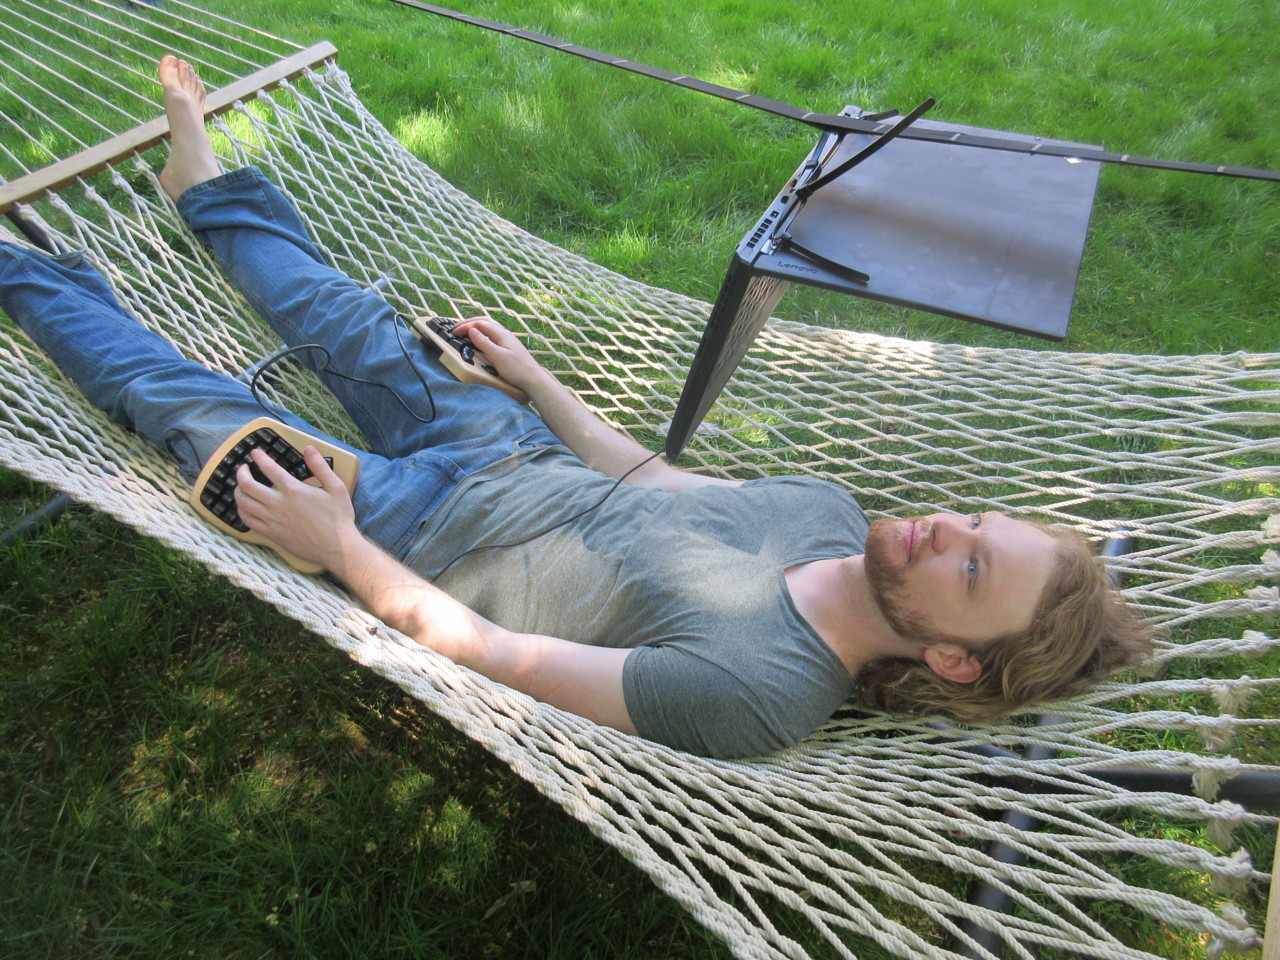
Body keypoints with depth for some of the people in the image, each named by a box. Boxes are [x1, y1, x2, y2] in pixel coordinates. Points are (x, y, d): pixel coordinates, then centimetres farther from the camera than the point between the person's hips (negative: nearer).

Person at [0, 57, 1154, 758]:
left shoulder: (755, 691, -32)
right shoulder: (829, 506, -10)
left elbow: (493, 652, -28)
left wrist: (336, 547, -22)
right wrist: (536, 374, 12)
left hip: (419, 534, -5)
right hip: (513, 451, 5)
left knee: (193, 407, 4)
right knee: (359, 329, 18)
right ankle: (210, 185, 48)